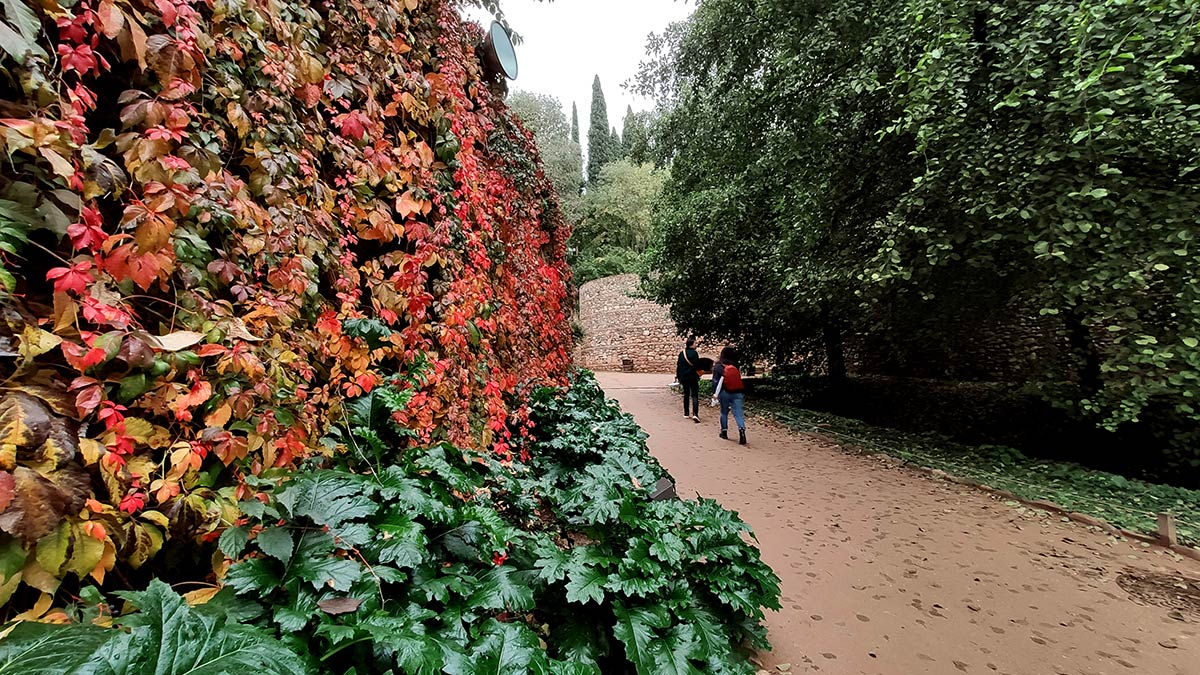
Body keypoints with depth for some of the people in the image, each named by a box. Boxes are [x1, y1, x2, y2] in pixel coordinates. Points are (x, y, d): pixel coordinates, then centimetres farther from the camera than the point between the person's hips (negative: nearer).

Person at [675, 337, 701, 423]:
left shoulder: (681, 353, 5)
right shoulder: (694, 353, -12)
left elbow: (678, 365, 9)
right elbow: (697, 365, -15)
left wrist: (678, 377, 16)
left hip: (683, 377, 5)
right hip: (693, 377, -5)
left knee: (686, 394, 18)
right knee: (694, 395, -5)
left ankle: (686, 413, 23)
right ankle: (695, 414, -18)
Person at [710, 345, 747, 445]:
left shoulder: (718, 367, -3)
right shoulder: (736, 366, 5)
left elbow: (716, 380, -10)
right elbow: (739, 379, 12)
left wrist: (714, 393, -13)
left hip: (725, 393, -1)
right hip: (738, 393, 1)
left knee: (724, 412, 16)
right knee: (739, 413, -5)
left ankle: (724, 431, 23)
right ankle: (742, 429, -24)